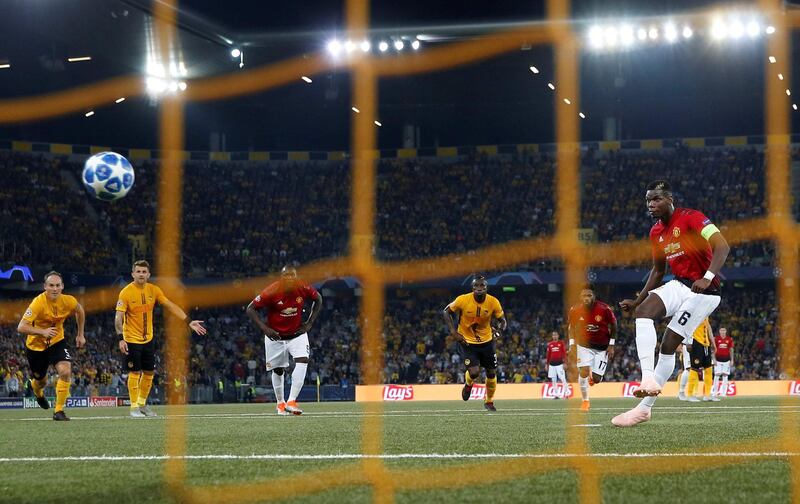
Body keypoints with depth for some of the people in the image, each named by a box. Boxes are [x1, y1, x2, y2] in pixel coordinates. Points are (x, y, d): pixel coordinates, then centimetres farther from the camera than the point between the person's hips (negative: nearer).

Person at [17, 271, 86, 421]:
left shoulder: (68, 301, -16)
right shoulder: (38, 303, -28)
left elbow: (80, 311, 10)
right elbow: (21, 327, -32)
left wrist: (80, 334, 12)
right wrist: (42, 331, -44)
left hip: (57, 342, 2)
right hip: (36, 345, -2)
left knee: (66, 372, -23)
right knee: (41, 381, 14)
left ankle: (59, 411, -11)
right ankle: (38, 394, 54)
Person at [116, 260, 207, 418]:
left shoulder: (154, 290, -1)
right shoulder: (126, 292, -14)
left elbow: (171, 306, 1)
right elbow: (118, 317, -16)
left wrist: (189, 321, -6)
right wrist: (121, 339, -27)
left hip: (148, 339, 5)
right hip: (132, 339, -5)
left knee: (149, 373, 9)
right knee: (135, 373, -4)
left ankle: (142, 404, 25)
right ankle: (134, 407, 6)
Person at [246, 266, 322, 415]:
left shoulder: (303, 288, -17)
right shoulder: (272, 291, -24)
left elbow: (318, 299, 4)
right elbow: (251, 309, -17)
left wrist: (309, 323, -3)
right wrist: (264, 328, -25)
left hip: (297, 333, 1)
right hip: (275, 335, -1)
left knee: (303, 361, -21)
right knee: (278, 370, 8)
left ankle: (291, 402, -21)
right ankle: (280, 403, 30)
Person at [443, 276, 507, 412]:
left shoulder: (493, 302, -15)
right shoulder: (463, 300, -20)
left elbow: (502, 321, -2)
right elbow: (447, 312, -5)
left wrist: (500, 329, -25)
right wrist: (453, 332, -15)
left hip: (486, 341, 3)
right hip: (467, 342, -3)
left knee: (492, 373, 9)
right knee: (474, 372, -18)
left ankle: (489, 401, 34)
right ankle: (468, 384, 20)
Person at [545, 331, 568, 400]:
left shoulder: (561, 343, 2)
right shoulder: (550, 344, 12)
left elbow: (564, 353, -2)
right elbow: (548, 355, 15)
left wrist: (564, 362, -10)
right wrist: (547, 364, 13)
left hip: (559, 363, -4)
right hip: (552, 364, 4)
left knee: (563, 379, -8)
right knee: (553, 380, 4)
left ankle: (566, 393, -6)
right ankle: (555, 394, 8)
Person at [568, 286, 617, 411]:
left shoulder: (604, 309, -19)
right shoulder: (575, 310, -12)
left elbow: (613, 326, -4)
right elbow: (572, 327, 7)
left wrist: (611, 345, -7)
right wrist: (572, 344, -2)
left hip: (602, 347, -1)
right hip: (585, 345, 1)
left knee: (596, 379, -5)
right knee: (584, 371, -20)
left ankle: (593, 377, 35)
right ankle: (585, 401, -3)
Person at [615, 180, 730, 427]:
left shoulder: (691, 218, -14)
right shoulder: (656, 232, 10)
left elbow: (722, 246, -24)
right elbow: (658, 270, 22)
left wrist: (708, 277, -39)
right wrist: (637, 301, 15)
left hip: (703, 291, -7)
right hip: (678, 285, 7)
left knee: (668, 345, -9)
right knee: (643, 312, -22)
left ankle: (645, 406, -2)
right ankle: (648, 378, -31)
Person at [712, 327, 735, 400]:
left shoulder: (729, 339, 5)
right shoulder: (716, 339, 0)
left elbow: (731, 350, 10)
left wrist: (732, 360, 6)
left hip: (726, 359, 2)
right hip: (718, 359, -2)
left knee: (725, 376, 2)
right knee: (717, 375, -8)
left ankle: (723, 393, 5)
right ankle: (714, 393, -7)